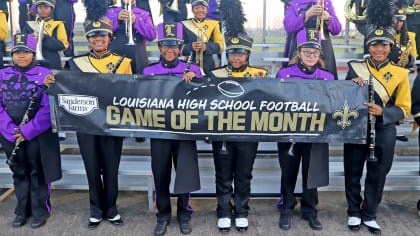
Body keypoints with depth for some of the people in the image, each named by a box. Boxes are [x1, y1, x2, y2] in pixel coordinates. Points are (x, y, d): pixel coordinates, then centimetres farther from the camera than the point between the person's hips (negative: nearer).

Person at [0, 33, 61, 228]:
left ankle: (40, 211, 21)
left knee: (37, 172, 5)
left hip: (37, 135, -4)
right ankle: (22, 211, 30)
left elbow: (48, 108, -11)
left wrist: (28, 130, -15)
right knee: (19, 172, 15)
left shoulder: (44, 74, -6)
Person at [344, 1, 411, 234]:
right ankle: (354, 212, 27)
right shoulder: (355, 67, -2)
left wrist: (381, 112, -21)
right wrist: (353, 84, -18)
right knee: (353, 173, 8)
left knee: (377, 175, 10)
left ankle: (369, 214, 28)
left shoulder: (400, 73, -3)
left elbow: (404, 109, -3)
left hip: (383, 133, 0)